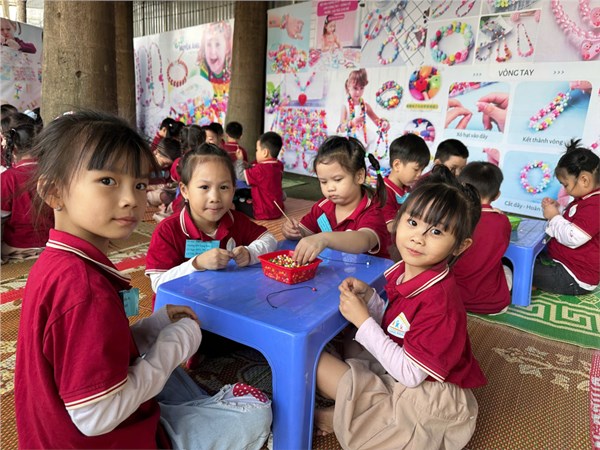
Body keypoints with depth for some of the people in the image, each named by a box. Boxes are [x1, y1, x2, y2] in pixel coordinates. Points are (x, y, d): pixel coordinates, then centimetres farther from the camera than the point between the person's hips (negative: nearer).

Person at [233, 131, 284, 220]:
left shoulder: (261, 169, -23)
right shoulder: (278, 165, 1)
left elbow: (241, 175, -11)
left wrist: (239, 159, 3)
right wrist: (244, 164, 10)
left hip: (264, 212, -8)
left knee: (235, 202, 5)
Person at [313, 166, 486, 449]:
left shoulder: (439, 301, -29)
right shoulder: (403, 272, -7)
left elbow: (410, 374, -26)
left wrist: (362, 320, -25)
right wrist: (367, 296, -12)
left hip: (431, 398, -8)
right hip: (399, 365, 8)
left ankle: (339, 416, 11)